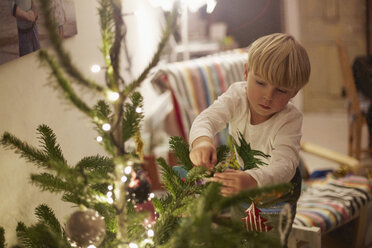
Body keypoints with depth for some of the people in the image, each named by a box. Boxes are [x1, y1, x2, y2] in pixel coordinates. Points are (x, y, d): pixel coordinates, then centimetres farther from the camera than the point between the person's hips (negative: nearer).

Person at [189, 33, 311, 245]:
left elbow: (284, 165, -51)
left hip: (276, 179, -3)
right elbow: (208, 118, -41)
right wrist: (201, 140, -69)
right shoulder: (237, 95, -27)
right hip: (238, 168, 4)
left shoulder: (290, 119, -36)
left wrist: (252, 180, -74)